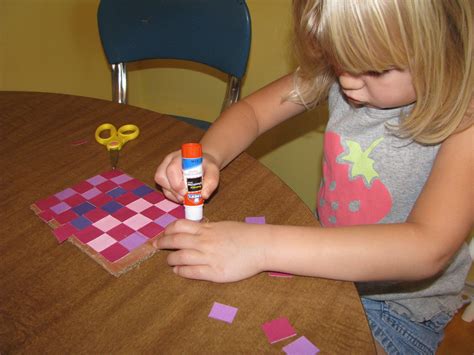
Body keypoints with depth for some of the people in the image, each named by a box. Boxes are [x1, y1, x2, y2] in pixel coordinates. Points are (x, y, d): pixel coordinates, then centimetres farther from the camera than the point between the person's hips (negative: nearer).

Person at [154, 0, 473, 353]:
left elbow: (427, 249, -37)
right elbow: (250, 110, -1)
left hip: (399, 306, -4)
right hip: (325, 260, 5)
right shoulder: (343, 71, -11)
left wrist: (264, 246, -43)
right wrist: (208, 156, -24)